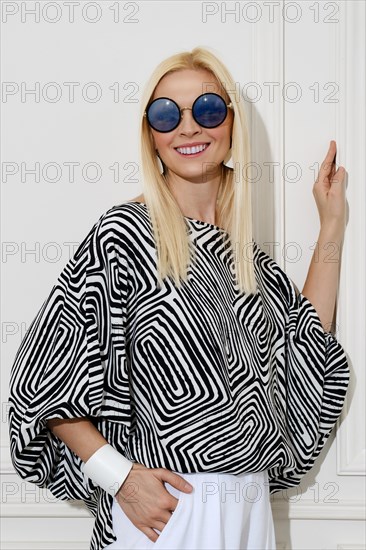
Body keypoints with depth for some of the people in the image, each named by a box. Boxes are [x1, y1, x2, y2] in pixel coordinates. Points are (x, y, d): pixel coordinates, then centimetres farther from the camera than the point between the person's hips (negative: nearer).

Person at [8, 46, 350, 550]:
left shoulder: (239, 241, 5)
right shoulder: (125, 234, -14)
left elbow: (305, 340, 8)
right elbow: (43, 376, -13)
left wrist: (332, 226, 6)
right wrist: (120, 476, -18)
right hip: (164, 506, -6)